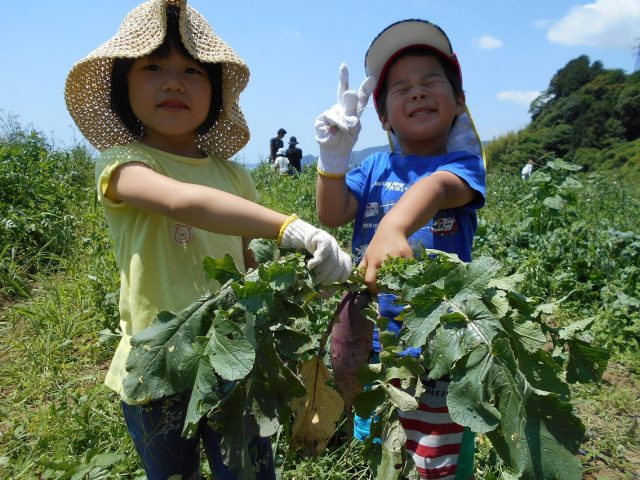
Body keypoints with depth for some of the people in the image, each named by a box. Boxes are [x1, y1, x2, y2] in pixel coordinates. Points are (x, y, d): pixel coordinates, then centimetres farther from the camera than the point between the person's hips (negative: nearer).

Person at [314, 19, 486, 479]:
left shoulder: (462, 163, -8)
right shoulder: (375, 167, 3)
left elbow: (436, 188, -31)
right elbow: (333, 214, -8)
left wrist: (392, 227, -52)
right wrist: (334, 156, -24)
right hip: (371, 339, 4)